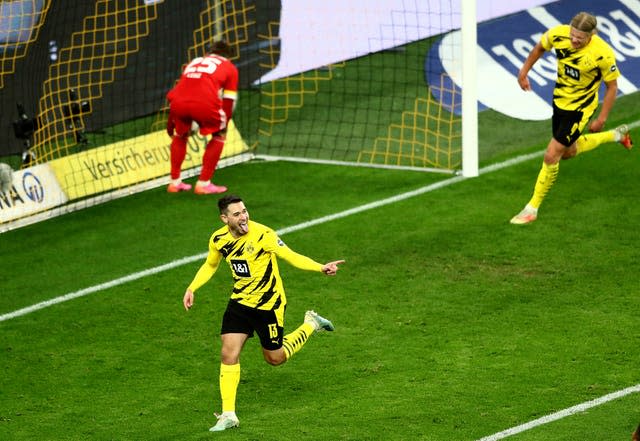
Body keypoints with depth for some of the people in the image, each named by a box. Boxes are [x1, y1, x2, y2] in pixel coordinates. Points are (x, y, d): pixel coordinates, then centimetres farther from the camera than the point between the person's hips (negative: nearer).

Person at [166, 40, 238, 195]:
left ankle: (174, 182, 31)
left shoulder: (194, 62, 38)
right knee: (219, 136, 23)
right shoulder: (230, 67, 26)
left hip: (178, 102, 4)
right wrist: (224, 125, 30)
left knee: (180, 135, 32)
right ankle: (203, 183, 17)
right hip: (205, 103, -4)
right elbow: (229, 101, 20)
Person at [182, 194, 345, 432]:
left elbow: (292, 257, -22)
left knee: (275, 358, 9)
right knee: (228, 355, -8)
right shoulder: (218, 240, -5)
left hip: (268, 304, -4)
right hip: (239, 303, 4)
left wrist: (321, 268, -36)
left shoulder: (262, 235, -23)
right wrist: (191, 288, 6)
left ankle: (310, 325, 33)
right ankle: (228, 415, 0)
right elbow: (210, 265, 16)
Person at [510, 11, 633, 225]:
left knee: (551, 156, -9)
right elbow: (540, 47, 5)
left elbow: (611, 86, -13)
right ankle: (616, 136, 48)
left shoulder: (603, 54, -29)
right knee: (568, 152, 24)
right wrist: (524, 71, 4)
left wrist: (601, 119, -12)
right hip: (560, 100, 6)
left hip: (580, 108, -6)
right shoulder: (558, 34, -20)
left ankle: (532, 208, 7)